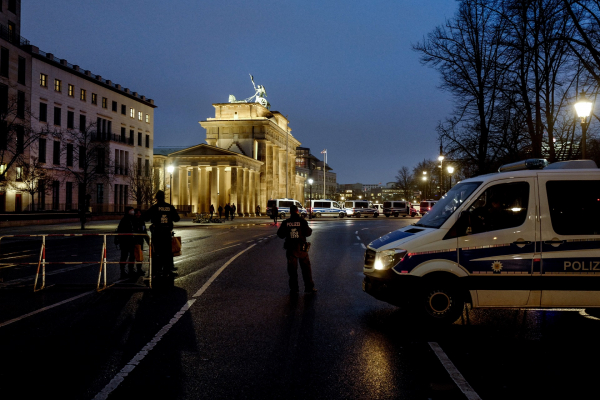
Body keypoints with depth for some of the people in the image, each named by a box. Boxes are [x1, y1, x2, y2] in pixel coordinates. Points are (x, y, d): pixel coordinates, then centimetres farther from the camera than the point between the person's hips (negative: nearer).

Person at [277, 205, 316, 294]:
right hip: (301, 248, -1)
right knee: (306, 268, 8)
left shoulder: (285, 222, -1)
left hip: (290, 249, 1)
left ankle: (293, 288, 10)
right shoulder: (302, 221, -6)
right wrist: (310, 230, 14)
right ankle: (309, 287, 9)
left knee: (292, 269, 9)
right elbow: (308, 233, -7)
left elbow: (280, 234, 4)